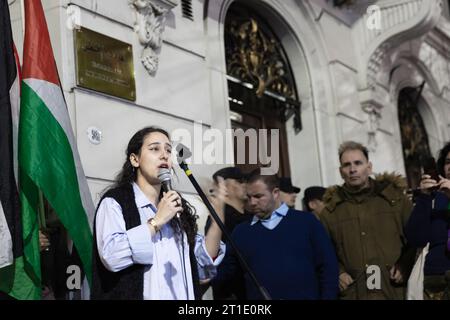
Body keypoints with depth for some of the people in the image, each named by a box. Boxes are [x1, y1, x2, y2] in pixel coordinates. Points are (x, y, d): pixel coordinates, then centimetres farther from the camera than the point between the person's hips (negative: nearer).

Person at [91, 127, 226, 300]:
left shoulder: (178, 207, 12)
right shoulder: (115, 201, -4)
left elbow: (201, 265, 6)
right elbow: (111, 256, -21)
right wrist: (156, 221, -17)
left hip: (180, 295, 5)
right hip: (136, 293, -5)